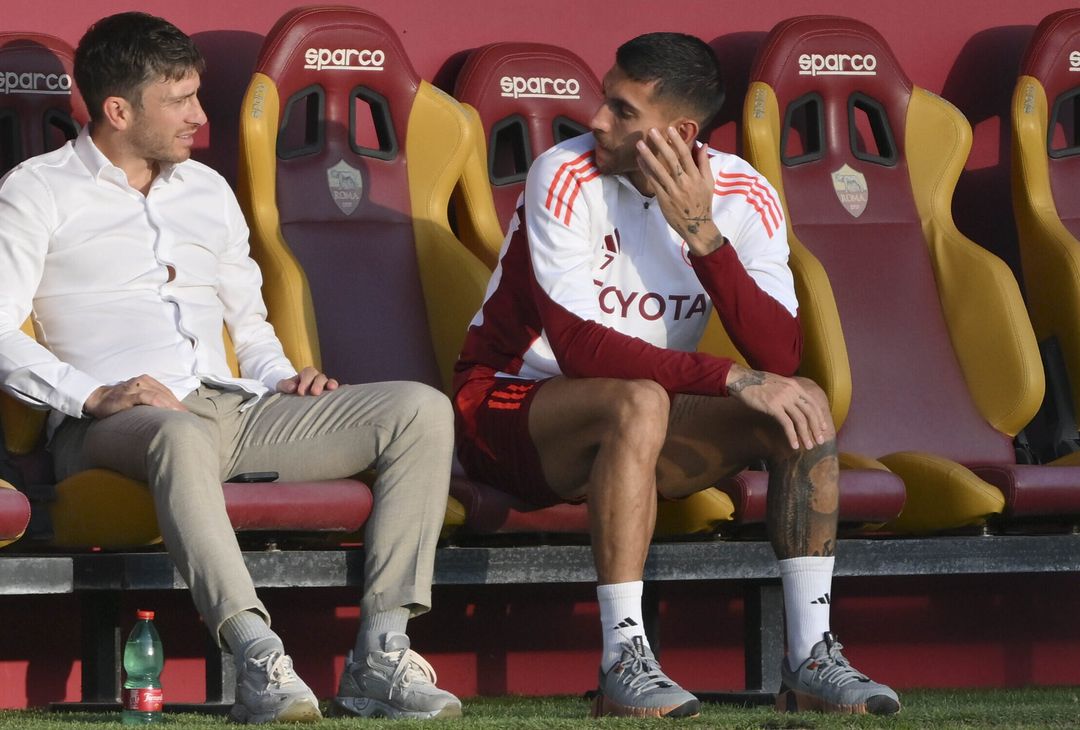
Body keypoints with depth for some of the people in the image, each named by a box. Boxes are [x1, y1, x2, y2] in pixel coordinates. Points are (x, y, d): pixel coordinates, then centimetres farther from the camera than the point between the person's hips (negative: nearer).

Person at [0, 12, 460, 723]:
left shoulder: (208, 190, 27)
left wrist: (283, 378, 8)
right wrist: (93, 395, -18)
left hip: (234, 407, 6)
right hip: (113, 424, -6)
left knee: (422, 409, -14)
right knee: (179, 434, -45)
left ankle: (380, 655, -25)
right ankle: (259, 659, -51)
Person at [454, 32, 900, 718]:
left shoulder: (743, 197, -6)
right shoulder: (566, 178, -19)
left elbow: (781, 359, -18)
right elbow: (577, 347, -27)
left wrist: (702, 235, -28)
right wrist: (732, 380, -34)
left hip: (640, 423, 5)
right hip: (508, 407, -5)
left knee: (804, 405, -16)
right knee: (639, 404, -36)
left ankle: (811, 658, -18)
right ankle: (624, 662, -34)